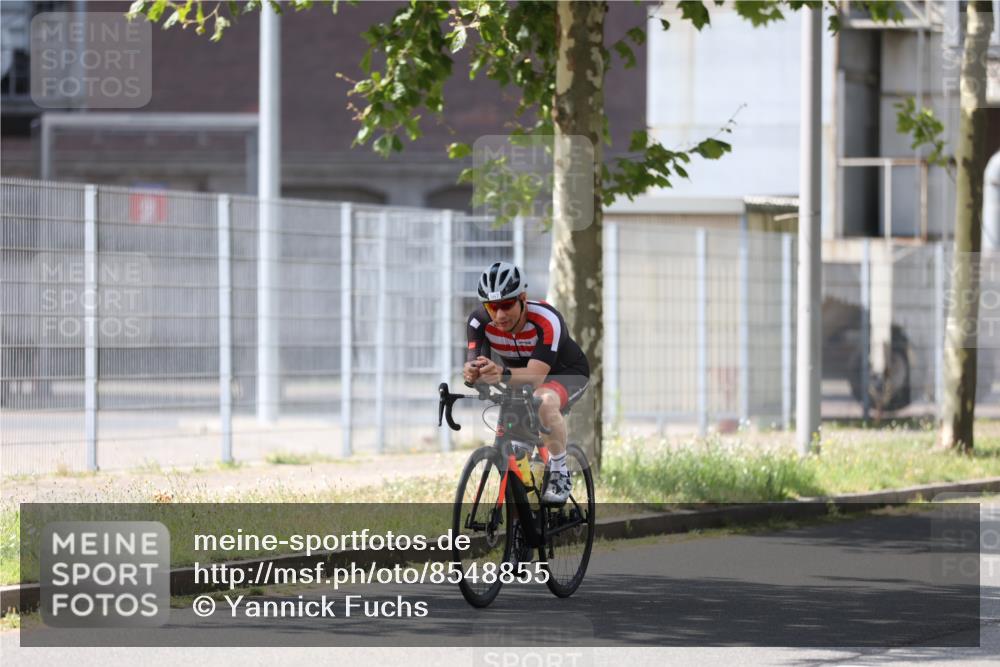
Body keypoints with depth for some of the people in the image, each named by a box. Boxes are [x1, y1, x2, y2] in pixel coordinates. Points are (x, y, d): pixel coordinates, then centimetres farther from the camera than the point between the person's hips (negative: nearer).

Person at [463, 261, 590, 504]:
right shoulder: (480, 320, -23)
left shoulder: (547, 320, -36)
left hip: (567, 374, -6)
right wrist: (471, 372, -58)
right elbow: (474, 361, -32)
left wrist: (502, 374, -67)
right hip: (519, 374, 6)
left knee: (544, 402, -37)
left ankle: (560, 474, -20)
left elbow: (536, 375, -46)